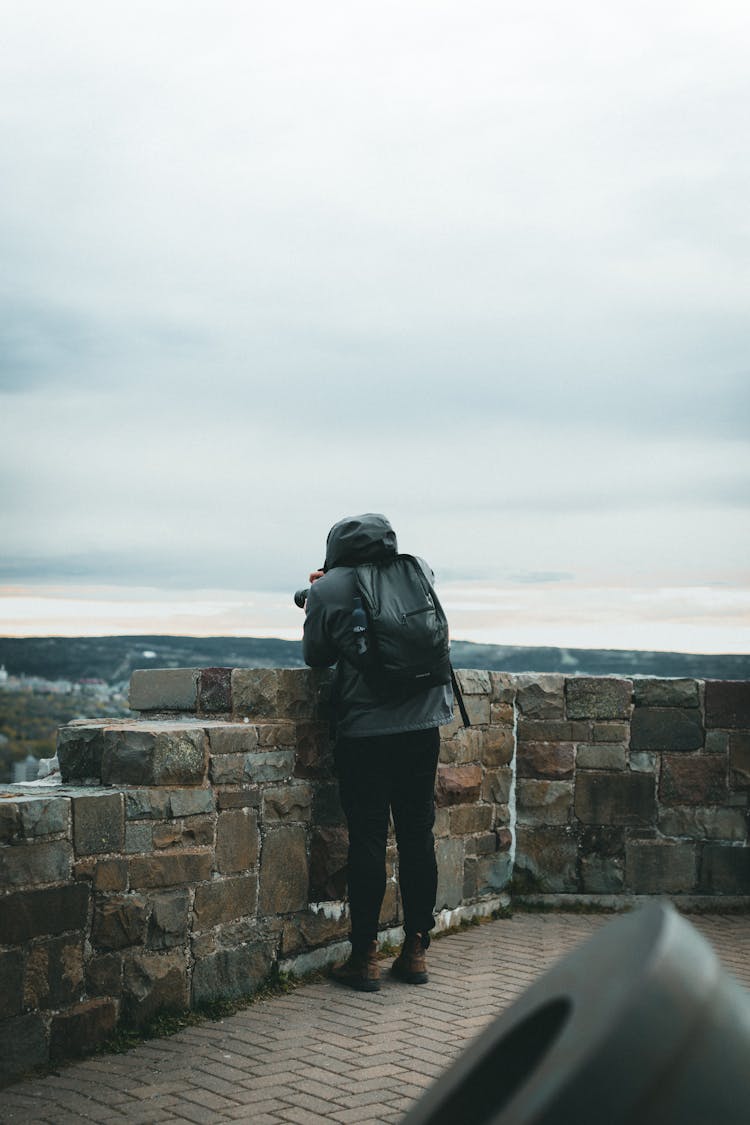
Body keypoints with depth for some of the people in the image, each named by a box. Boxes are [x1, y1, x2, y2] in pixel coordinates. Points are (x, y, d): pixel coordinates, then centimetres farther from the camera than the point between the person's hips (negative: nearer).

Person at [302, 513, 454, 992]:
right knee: (418, 836, 9)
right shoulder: (419, 570, 6)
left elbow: (316, 657, 6)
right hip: (423, 723, 3)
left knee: (368, 840, 2)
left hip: (364, 730, -3)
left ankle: (365, 956, 7)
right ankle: (416, 950, 16)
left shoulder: (327, 590, -5)